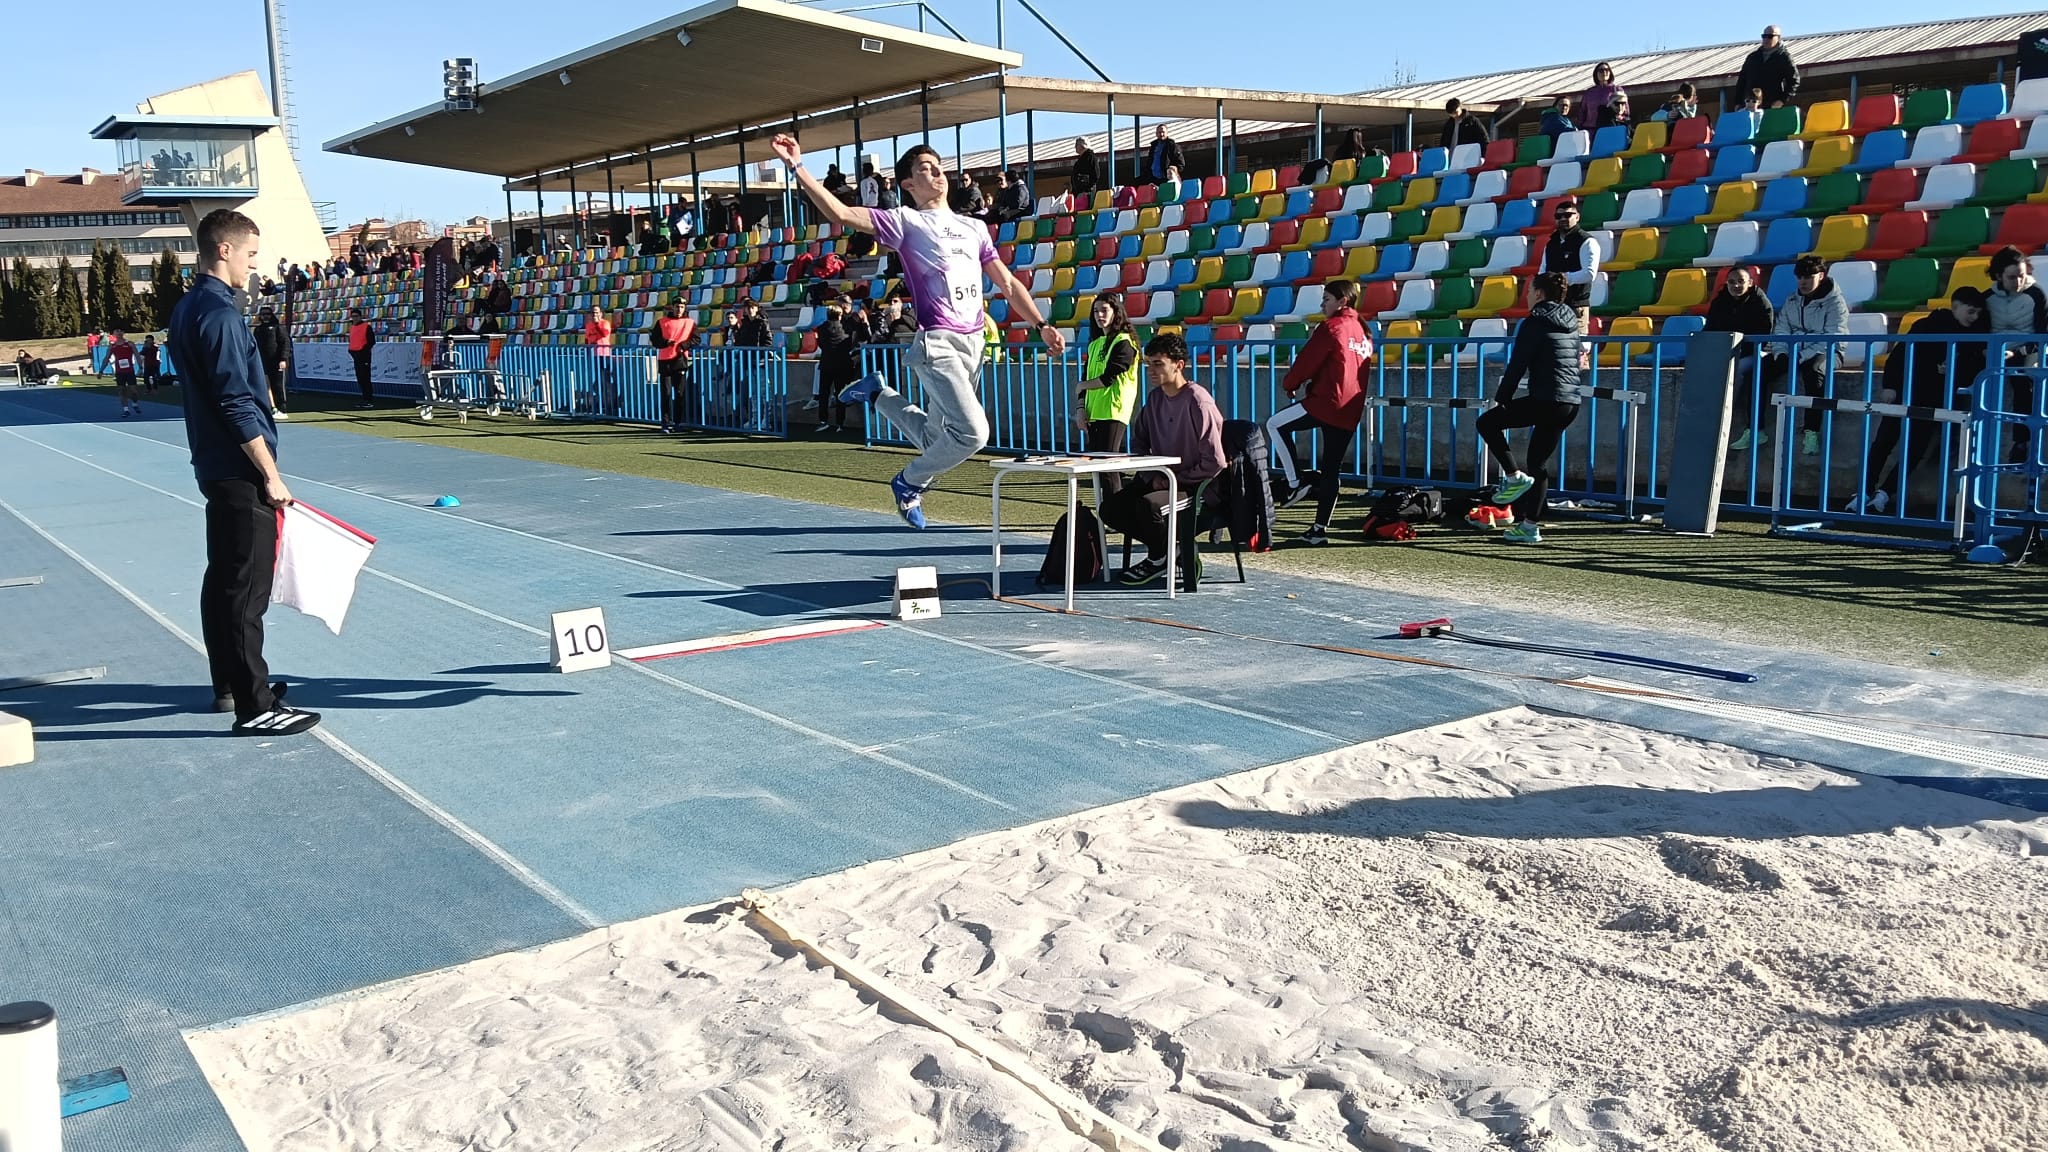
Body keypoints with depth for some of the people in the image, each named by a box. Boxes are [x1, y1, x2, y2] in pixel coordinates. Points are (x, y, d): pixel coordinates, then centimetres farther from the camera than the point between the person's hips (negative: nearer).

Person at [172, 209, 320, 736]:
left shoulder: (187, 307, 13)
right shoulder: (220, 312, -17)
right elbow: (237, 405, -21)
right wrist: (270, 475, -17)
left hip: (214, 468, 10)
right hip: (242, 472, -10)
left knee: (222, 579, 17)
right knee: (247, 588, -8)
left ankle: (229, 686, 27)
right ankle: (254, 707, -4)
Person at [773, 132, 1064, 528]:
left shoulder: (975, 227, 21)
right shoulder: (905, 221, 3)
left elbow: (1007, 283, 23)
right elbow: (840, 214, -7)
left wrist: (1041, 325, 12)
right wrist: (797, 167, -15)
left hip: (974, 342, 7)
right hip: (937, 343, -7)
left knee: (936, 437, 11)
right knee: (972, 432, -18)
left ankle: (878, 394, 35)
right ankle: (909, 483, 8)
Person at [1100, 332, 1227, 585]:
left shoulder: (1198, 402, -18)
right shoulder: (1154, 398, 5)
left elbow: (1214, 462, -20)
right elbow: (1138, 441, 17)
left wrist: (1175, 479, -15)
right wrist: (1152, 476, 1)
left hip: (1195, 486, -7)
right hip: (1161, 478, 8)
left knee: (1148, 505, -33)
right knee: (1111, 508, -10)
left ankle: (1158, 557, -3)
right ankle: (1162, 549, 3)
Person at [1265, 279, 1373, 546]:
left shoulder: (1331, 327, -8)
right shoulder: (1364, 333, 17)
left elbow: (1307, 361, -8)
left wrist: (1289, 385, 9)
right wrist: (1311, 383, 21)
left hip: (1325, 403, -8)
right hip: (1351, 414, 8)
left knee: (1276, 425, 8)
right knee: (1330, 470, 10)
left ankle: (1296, 481, -1)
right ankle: (1320, 528, 11)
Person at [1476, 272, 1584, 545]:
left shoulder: (1534, 323, -7)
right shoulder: (1571, 323, 17)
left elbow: (1517, 366, -9)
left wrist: (1501, 399, 0)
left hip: (1545, 400, -8)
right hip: (1571, 404, 8)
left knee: (1487, 422, 6)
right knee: (1539, 463, 14)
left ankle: (1514, 476, -2)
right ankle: (1530, 525, 13)